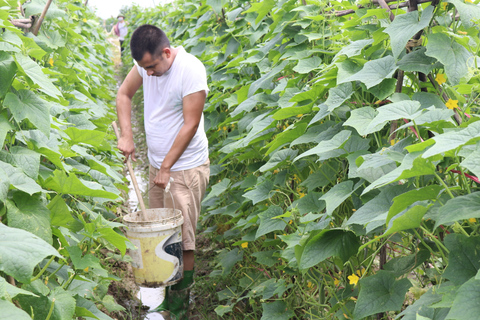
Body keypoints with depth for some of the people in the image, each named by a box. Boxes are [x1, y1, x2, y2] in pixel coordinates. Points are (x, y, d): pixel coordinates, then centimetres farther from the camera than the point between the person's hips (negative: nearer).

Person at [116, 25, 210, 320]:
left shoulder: (191, 70, -23)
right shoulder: (147, 62, -2)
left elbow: (190, 124, -20)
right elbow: (124, 94, 13)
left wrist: (166, 168, -15)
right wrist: (126, 135, -1)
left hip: (185, 167, -7)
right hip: (157, 163, 7)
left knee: (182, 239, -1)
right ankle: (163, 291, 29)